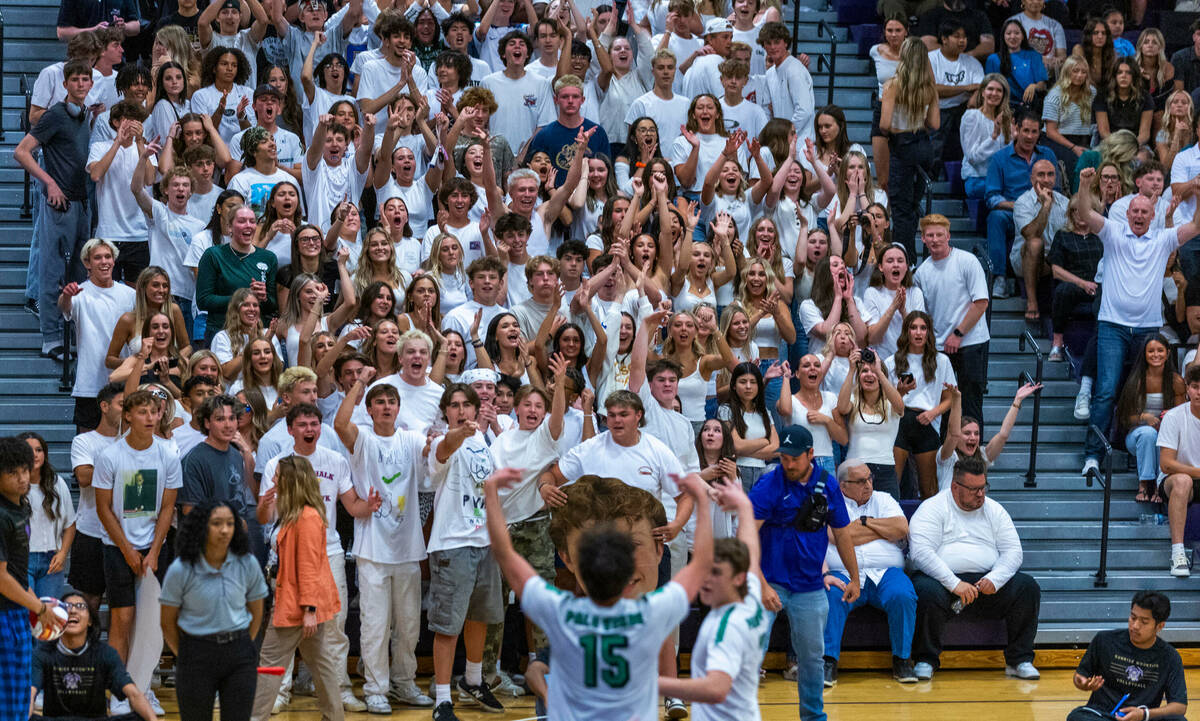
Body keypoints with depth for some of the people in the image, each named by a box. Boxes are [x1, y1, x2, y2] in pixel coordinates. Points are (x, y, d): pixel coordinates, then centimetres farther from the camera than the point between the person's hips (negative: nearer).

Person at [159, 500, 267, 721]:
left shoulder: (247, 564, -3)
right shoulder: (180, 570, -9)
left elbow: (256, 614, 10)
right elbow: (168, 623, 1)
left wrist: (240, 649, 9)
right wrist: (186, 657, 5)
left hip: (239, 657, 2)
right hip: (196, 653, -2)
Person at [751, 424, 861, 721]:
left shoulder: (827, 485, 1)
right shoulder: (769, 484, -12)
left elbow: (841, 533, 14)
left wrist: (854, 578, 19)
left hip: (810, 588, 4)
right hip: (769, 582, -4)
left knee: (812, 656, 13)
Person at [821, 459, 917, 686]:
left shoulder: (883, 500, 21)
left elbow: (901, 529, 3)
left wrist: (866, 522, 5)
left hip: (885, 572, 2)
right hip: (844, 574, -2)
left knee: (902, 595, -29)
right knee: (831, 596, -33)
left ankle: (902, 659, -18)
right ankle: (828, 662, -28)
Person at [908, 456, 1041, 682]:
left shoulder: (994, 510, 15)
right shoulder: (933, 509, 0)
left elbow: (1013, 552, 8)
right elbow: (921, 552, -13)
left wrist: (994, 580, -14)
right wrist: (954, 584, -24)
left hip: (986, 581, 4)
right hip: (942, 579, -4)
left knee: (1027, 587, -18)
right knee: (927, 591, -37)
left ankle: (1019, 660, -9)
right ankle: (925, 661, -17)